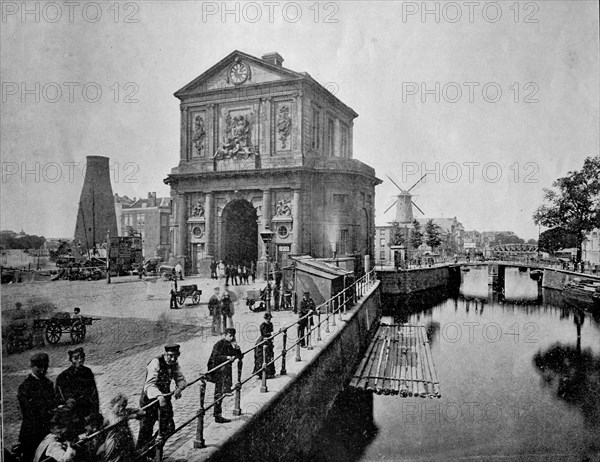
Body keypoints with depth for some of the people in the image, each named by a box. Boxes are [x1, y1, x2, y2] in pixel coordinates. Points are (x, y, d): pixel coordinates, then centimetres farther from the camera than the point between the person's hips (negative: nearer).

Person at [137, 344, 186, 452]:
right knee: (146, 429, 2)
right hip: (150, 399, -6)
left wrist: (179, 388, -24)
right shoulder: (155, 363, -26)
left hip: (165, 398, 6)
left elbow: (181, 379, -1)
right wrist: (159, 396, -54)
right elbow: (149, 385, -37)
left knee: (169, 428, 8)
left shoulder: (174, 364, -4)